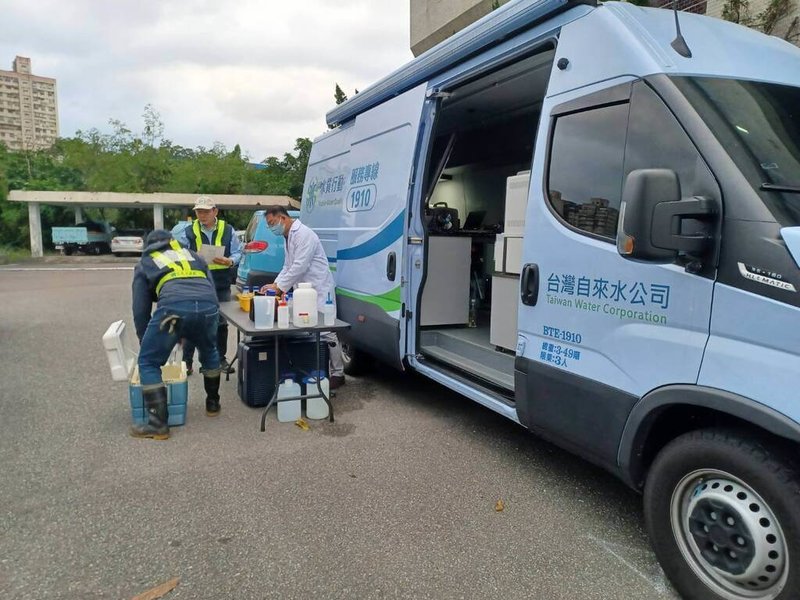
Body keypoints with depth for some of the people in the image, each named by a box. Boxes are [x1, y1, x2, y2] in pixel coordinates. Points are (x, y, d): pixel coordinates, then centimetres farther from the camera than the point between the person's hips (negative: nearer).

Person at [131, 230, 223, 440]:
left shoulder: (144, 264, 30)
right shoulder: (193, 256, 37)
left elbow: (140, 309, 27)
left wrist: (145, 342, 40)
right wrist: (190, 333, 43)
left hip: (173, 307, -3)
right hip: (208, 305, 4)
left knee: (148, 363, 14)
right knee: (209, 352, 32)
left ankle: (158, 424, 10)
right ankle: (212, 403, 44)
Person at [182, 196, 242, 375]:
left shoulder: (228, 230, 2)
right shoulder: (189, 232, 1)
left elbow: (237, 252, 2)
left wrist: (229, 261, -19)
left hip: (221, 286, 1)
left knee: (221, 323, 13)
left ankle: (221, 359, 27)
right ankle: (187, 361, 14)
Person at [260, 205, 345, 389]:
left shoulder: (304, 234, -16)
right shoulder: (289, 237, 16)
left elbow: (299, 266, -21)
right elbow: (287, 267, 19)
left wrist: (279, 286, -15)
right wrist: (275, 285, 4)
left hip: (319, 290, -9)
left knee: (326, 331, -6)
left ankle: (337, 373, 1)